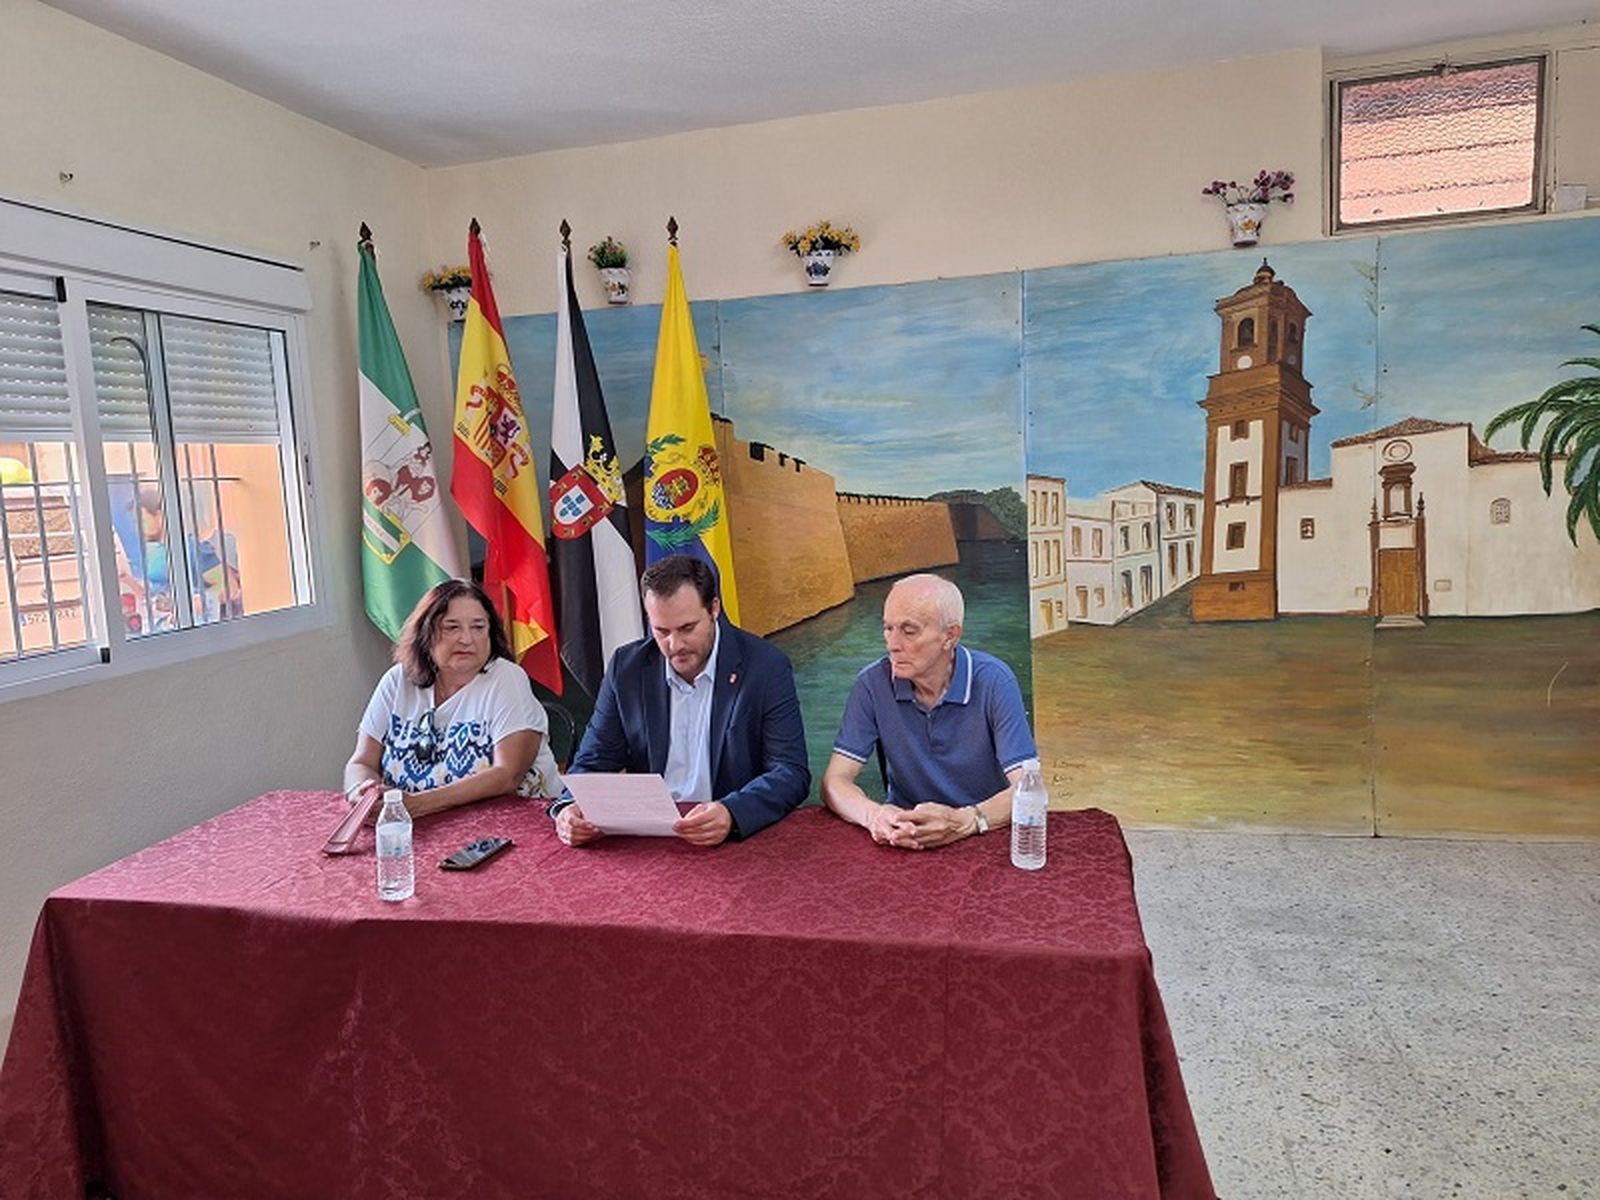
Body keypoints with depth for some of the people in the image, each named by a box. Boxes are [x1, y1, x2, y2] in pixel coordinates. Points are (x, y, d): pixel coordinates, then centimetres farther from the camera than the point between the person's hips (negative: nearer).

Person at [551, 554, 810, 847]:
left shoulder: (766, 667, -7)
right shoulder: (627, 667, 2)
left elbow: (792, 773, -11)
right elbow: (593, 762, 7)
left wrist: (731, 815, -31)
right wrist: (569, 808, -16)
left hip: (739, 838, -1)